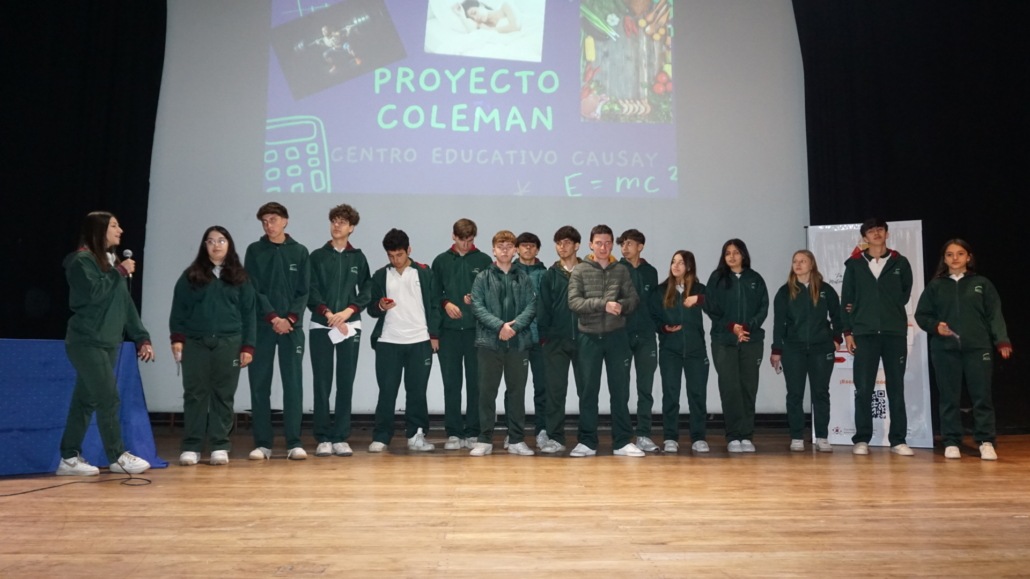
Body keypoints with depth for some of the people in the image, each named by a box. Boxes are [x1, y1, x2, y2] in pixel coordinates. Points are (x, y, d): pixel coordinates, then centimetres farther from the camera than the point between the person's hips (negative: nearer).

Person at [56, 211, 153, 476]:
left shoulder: (111, 262, 17)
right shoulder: (81, 260, -7)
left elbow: (126, 304, 15)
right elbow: (94, 293, -23)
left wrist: (141, 338, 10)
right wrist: (120, 272, -11)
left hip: (108, 343, 8)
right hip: (87, 343, -8)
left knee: (86, 401, 9)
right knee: (108, 399, -8)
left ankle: (70, 458, 15)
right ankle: (117, 457, 1)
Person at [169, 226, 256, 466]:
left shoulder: (239, 277, 8)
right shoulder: (191, 276, 8)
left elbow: (248, 313, 6)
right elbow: (178, 309, 6)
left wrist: (248, 346, 0)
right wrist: (177, 337, -6)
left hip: (229, 343, 0)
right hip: (195, 342, 0)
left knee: (223, 395, 3)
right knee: (195, 394, 2)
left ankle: (220, 446, 9)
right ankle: (191, 447, 8)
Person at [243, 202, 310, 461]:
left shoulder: (299, 252, 8)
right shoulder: (254, 251, 6)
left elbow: (303, 291, 4)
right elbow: (253, 289, -2)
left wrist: (291, 318, -11)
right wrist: (273, 317, -12)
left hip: (292, 325, 0)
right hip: (261, 326, 0)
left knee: (293, 384, -2)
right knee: (259, 384, 2)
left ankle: (294, 442, 2)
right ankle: (262, 443, 9)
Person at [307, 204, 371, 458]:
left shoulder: (358, 258, 10)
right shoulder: (317, 256, 7)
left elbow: (367, 291, 4)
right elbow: (311, 292, 0)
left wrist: (348, 311, -11)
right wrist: (328, 314, -12)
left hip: (350, 327, 1)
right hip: (320, 326, -1)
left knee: (346, 383, 2)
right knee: (322, 383, 0)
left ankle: (341, 438, 7)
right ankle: (323, 438, 5)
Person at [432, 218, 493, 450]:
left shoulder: (484, 261, 6)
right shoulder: (441, 261, 10)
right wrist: (446, 303, -8)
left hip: (477, 329, -1)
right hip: (449, 329, 1)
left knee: (476, 382, 2)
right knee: (451, 383, 3)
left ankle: (473, 433, 9)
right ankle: (453, 433, 10)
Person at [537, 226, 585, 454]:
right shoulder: (550, 275, 7)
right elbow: (543, 307, 4)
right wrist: (543, 335, -6)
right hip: (556, 341, 1)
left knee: (586, 389, 6)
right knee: (556, 390, 0)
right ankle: (555, 438, 6)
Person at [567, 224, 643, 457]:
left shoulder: (621, 270, 6)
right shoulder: (580, 271, 0)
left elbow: (634, 299, 2)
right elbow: (574, 302, -11)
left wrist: (622, 305, -20)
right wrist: (603, 304, -22)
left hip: (616, 336, 1)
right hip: (589, 337, -1)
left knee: (620, 390, 6)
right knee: (588, 391, 6)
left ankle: (623, 442, 14)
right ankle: (587, 442, 14)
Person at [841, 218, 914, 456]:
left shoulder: (900, 263, 8)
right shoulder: (854, 264, 6)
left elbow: (905, 294, 7)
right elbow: (846, 299, 5)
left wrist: (879, 310, -1)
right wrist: (848, 331, -1)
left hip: (895, 333, 1)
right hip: (864, 333, -1)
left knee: (896, 388, 3)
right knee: (863, 389, -1)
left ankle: (898, 440, 9)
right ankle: (862, 439, 7)